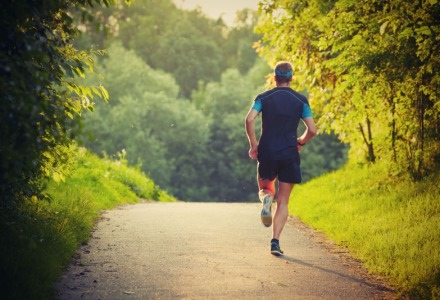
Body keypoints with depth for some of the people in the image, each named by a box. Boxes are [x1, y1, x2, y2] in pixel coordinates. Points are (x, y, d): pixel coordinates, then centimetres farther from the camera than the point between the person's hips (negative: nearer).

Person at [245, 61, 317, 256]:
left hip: (267, 152, 0)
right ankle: (275, 242, -8)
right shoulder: (300, 100, 3)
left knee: (264, 188, 24)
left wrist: (253, 144, -2)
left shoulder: (263, 98, 3)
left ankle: (266, 198, -14)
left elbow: (249, 119, -12)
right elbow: (312, 130, -3)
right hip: (289, 154, 0)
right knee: (283, 202, 6)